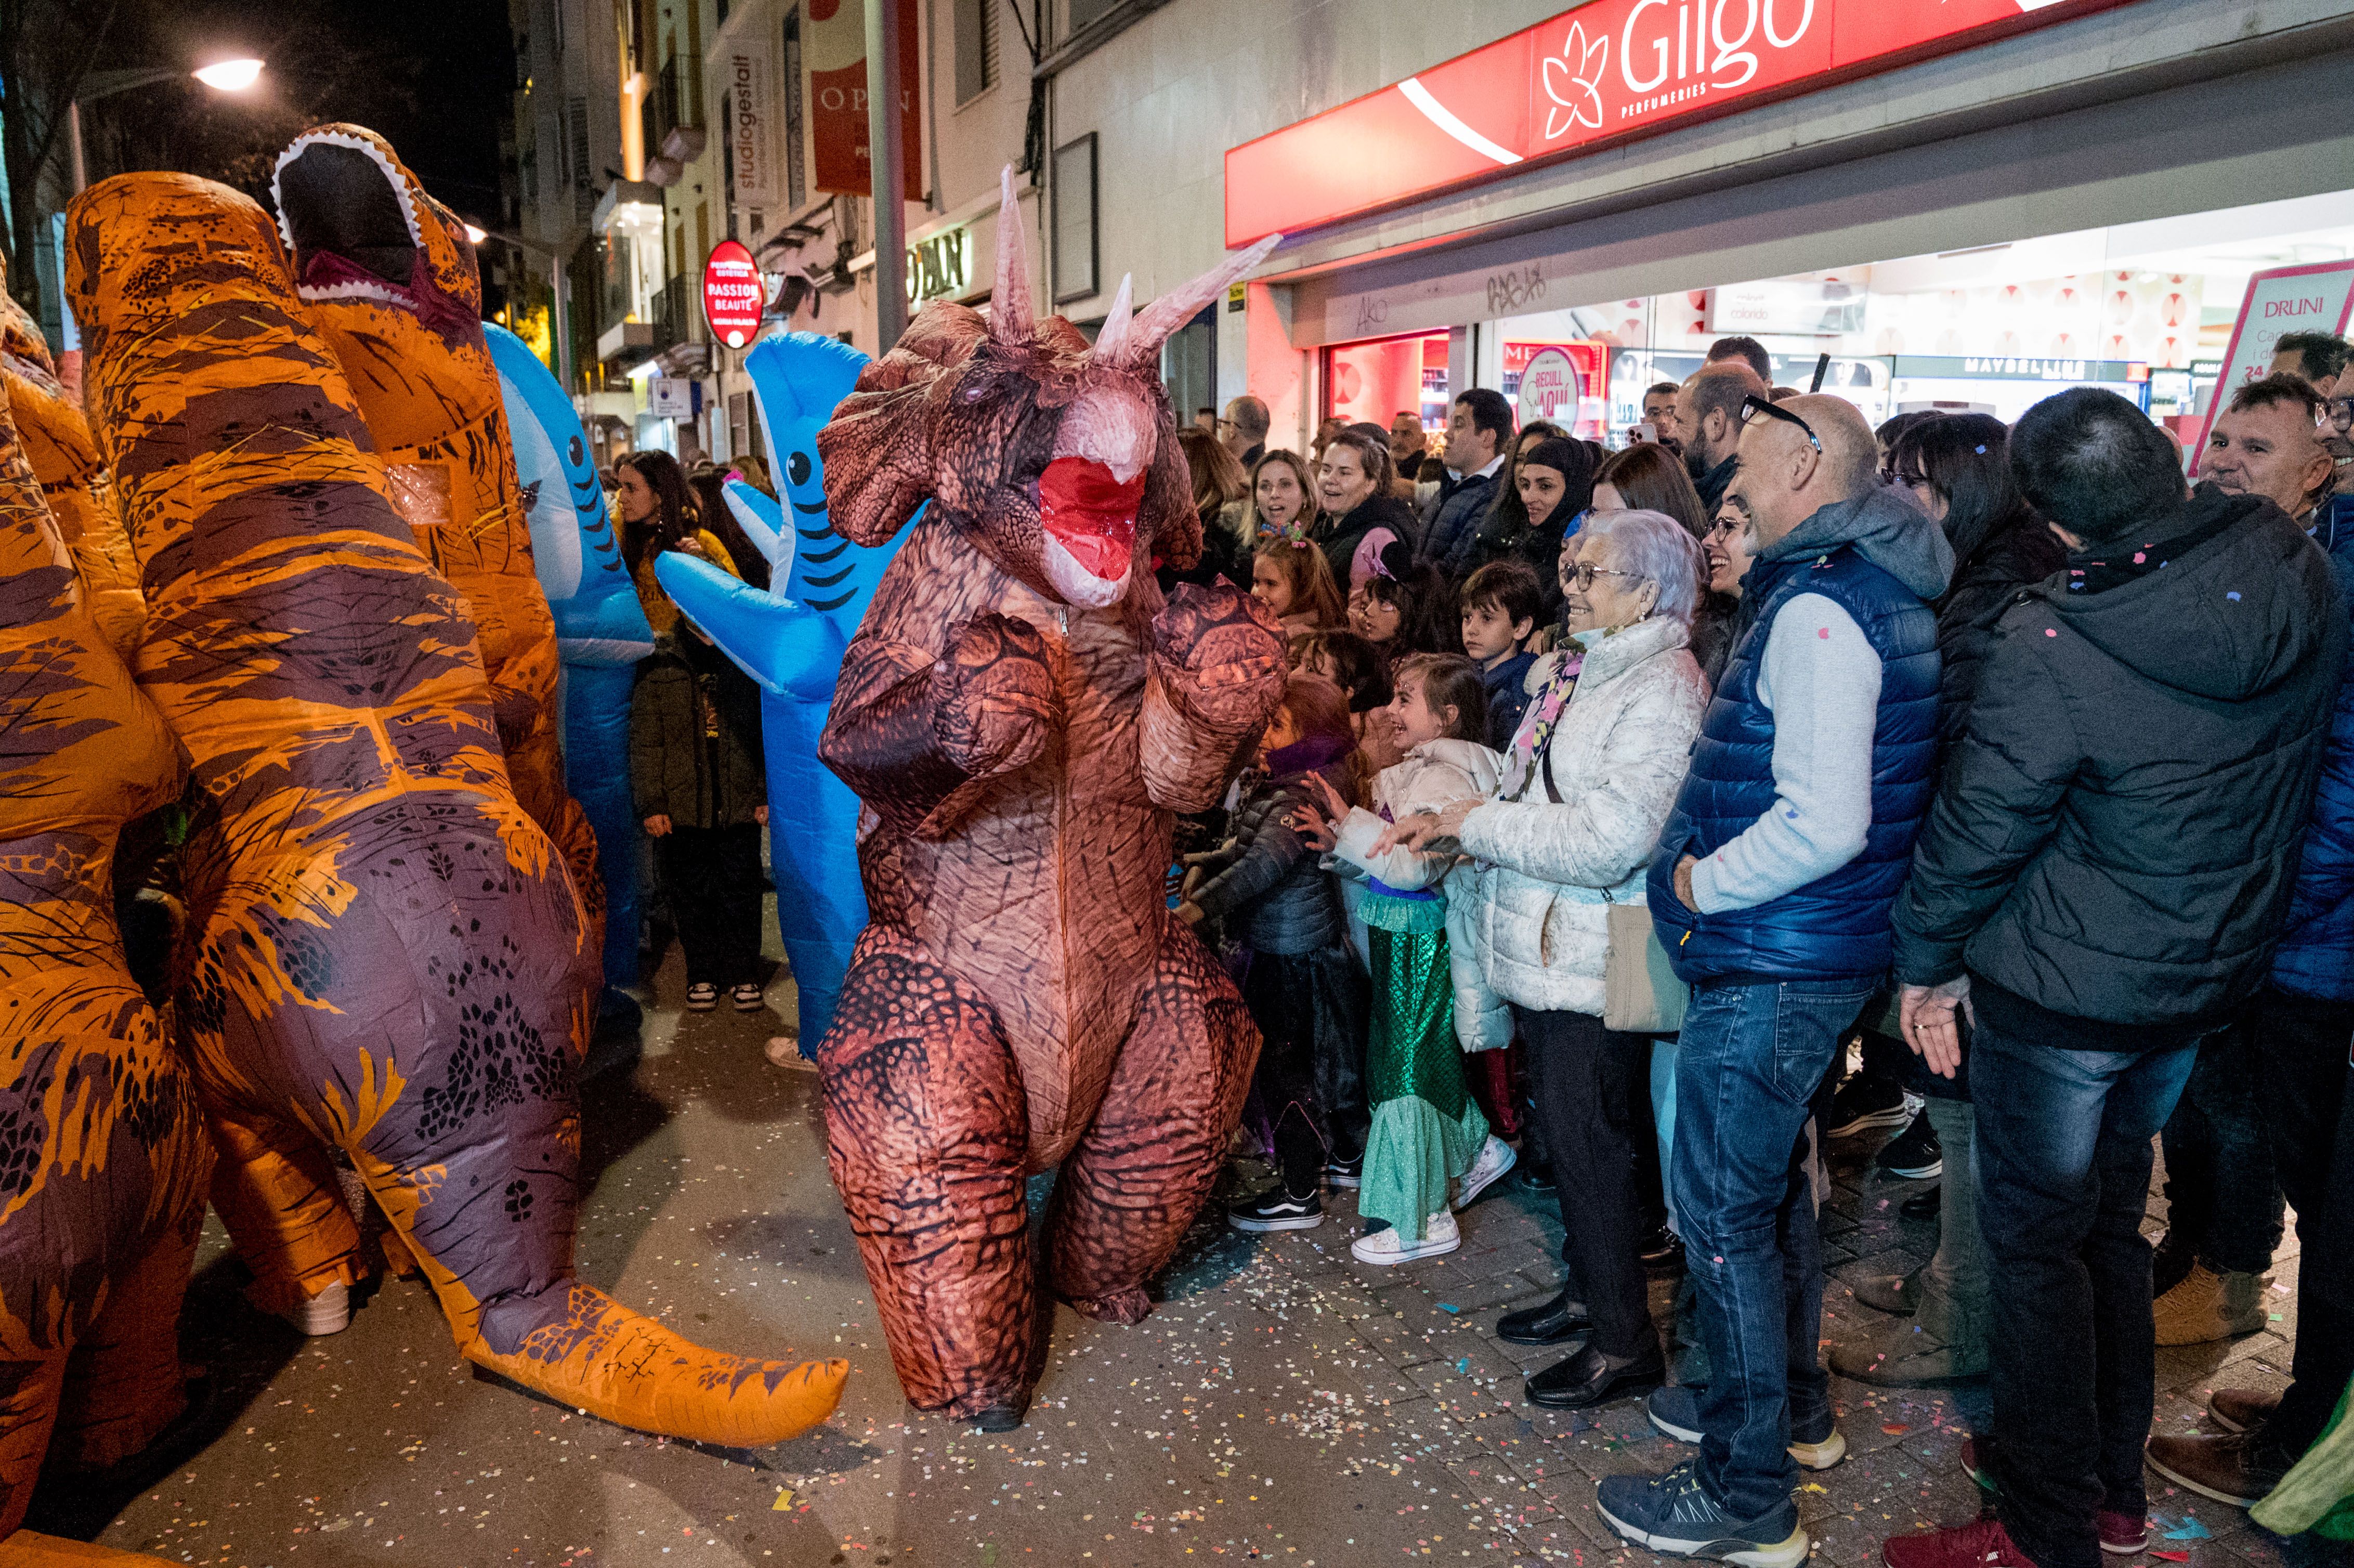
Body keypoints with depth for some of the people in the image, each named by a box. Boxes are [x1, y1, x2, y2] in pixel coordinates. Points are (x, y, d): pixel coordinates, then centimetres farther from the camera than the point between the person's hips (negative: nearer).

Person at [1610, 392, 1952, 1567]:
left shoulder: (1817, 608, -21)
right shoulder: (1867, 588, 11)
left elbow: (1823, 826, -29)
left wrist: (1697, 883, -15)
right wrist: (1710, 866, 10)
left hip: (1773, 970, -10)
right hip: (1812, 955, 10)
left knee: (1723, 1214, 1)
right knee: (1771, 1184, 23)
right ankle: (1791, 1405, 41)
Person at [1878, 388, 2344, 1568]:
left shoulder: (2050, 646, -26)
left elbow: (1980, 823, -17)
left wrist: (1927, 959, -3)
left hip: (2065, 986, -7)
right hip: (2213, 972, 7)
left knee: (2037, 1239, 8)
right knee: (2110, 1217, 22)